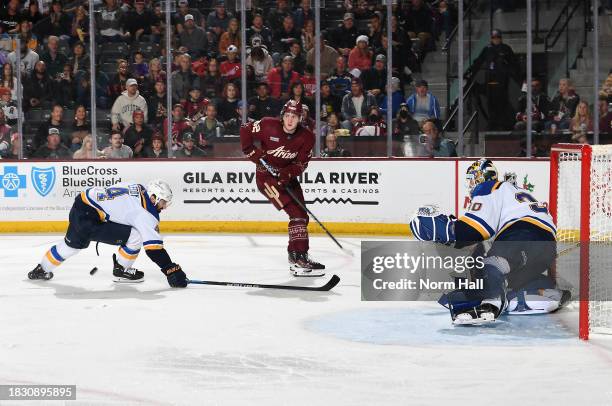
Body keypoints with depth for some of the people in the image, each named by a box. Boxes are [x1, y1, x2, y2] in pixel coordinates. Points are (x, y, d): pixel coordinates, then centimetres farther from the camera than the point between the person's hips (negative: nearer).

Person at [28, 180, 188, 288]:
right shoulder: (145, 213, -15)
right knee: (136, 236, -10)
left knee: (72, 244, 34)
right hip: (87, 220, -9)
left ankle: (41, 269, 50)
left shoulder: (138, 188, 9)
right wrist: (171, 270, -18)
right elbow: (153, 246, -19)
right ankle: (121, 270, 10)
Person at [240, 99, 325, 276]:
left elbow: (301, 164, -10)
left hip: (287, 176, 6)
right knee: (295, 212, -18)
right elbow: (245, 131, -6)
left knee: (302, 215, 11)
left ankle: (298, 255, 29)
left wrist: (287, 175, -26)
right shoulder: (268, 126, -18)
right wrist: (254, 153, -12)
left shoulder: (306, 137, -9)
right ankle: (298, 258, -22)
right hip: (266, 175, -6)